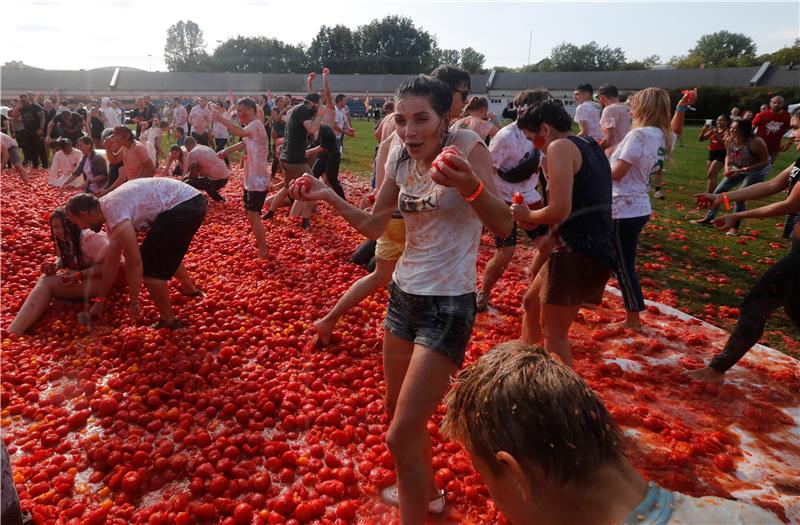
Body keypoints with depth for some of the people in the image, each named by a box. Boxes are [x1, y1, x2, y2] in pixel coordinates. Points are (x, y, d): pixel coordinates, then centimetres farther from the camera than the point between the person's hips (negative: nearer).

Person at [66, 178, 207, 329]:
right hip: (191, 202, 10)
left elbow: (134, 261, -18)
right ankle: (190, 289, 52)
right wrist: (100, 301, 27)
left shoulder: (113, 210, -15)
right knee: (164, 254, 31)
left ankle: (169, 321, 8)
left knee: (149, 266, -4)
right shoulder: (110, 208, 15)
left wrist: (134, 302, -9)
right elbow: (111, 262, 21)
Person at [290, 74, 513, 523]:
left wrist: (470, 186, -44)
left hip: (449, 305, -7)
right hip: (404, 295, 8)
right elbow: (374, 226, 10)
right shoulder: (401, 158, 2)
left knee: (400, 436, -7)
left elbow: (503, 227, -25)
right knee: (398, 409, 22)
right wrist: (329, 196, -3)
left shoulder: (467, 146, -15)